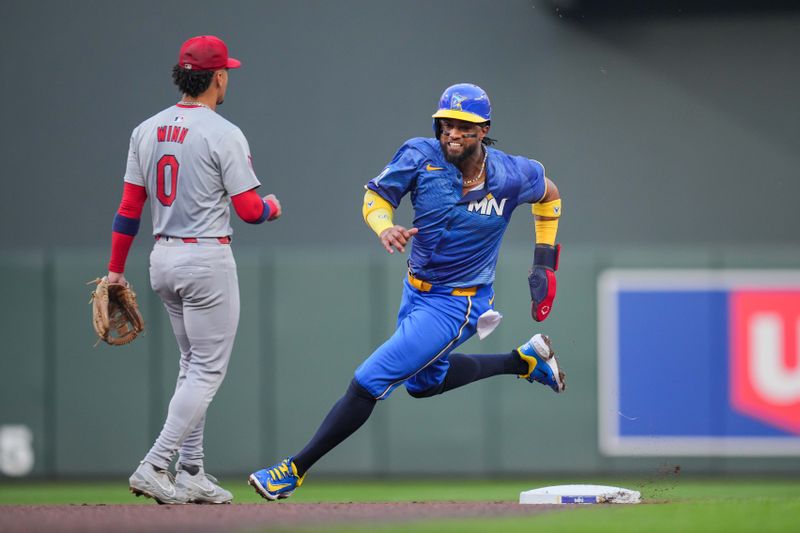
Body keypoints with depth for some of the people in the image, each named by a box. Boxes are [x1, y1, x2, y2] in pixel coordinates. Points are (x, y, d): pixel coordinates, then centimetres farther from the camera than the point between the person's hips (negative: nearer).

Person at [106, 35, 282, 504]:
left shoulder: (147, 131, 5)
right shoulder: (224, 135, -13)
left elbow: (129, 208, 7)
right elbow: (249, 210, -13)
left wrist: (116, 270, 12)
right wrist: (273, 206, 10)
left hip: (163, 258, 7)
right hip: (208, 259, -7)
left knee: (193, 366, 18)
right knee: (208, 371, -2)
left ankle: (191, 474, 17)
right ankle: (154, 467, -13)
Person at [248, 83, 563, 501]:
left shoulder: (513, 176, -16)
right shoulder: (421, 157, -14)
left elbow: (549, 195, 6)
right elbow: (375, 196, -3)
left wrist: (544, 263, 3)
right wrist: (385, 227, -25)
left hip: (455, 305, -6)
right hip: (416, 290, 6)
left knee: (369, 382, -11)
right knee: (424, 381, 29)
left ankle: (294, 470, -2)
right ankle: (524, 360, 41)